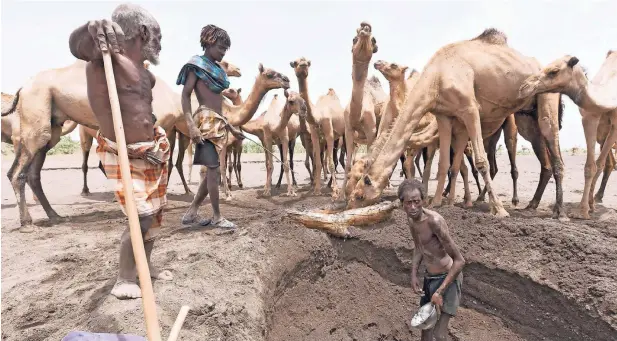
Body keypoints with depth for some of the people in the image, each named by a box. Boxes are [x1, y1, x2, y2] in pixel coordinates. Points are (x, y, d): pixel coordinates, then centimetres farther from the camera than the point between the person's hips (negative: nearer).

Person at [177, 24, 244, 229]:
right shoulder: (197, 65, -1)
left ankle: (190, 214, 17)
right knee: (213, 170, -6)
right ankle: (217, 217, 4)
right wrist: (191, 125, -22)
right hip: (206, 122, -8)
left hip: (218, 123, 8)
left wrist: (231, 128, 22)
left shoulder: (215, 69, 21)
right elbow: (185, 95, -9)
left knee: (212, 171, 8)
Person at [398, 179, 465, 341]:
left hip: (447, 278, -8)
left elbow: (459, 260, -26)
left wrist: (439, 292, -25)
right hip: (429, 277, 8)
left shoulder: (434, 221, -29)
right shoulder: (411, 219, -4)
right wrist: (414, 275, 4)